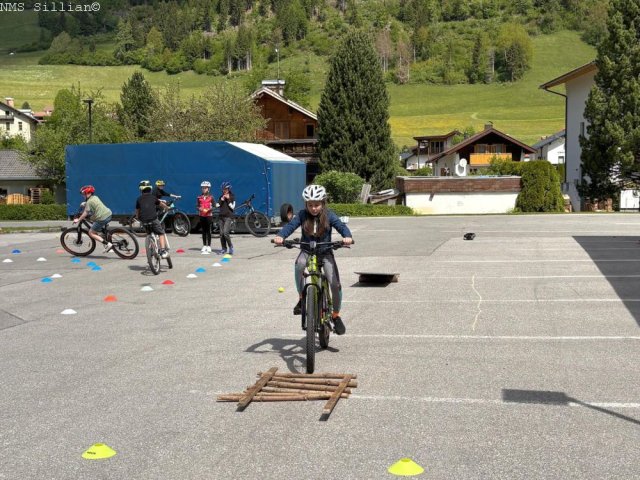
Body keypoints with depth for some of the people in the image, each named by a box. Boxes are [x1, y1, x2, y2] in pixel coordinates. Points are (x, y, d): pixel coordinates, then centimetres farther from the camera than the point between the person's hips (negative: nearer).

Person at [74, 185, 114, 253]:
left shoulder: (89, 202, -9)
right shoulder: (95, 197, 16)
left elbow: (85, 213, -10)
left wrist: (78, 220, -1)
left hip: (102, 218, -9)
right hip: (108, 214, 9)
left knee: (91, 233, 2)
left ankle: (107, 244, -9)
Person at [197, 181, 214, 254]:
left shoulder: (211, 197, -1)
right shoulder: (199, 197, 6)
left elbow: (214, 206, 0)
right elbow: (197, 206, 9)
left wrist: (209, 209, -18)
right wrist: (199, 208, -12)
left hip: (209, 215, -3)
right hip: (202, 215, 3)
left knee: (208, 231, -2)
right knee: (203, 231, 9)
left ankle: (209, 246, 3)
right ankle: (204, 246, 16)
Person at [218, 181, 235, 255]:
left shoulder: (232, 196, 1)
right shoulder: (221, 197, 15)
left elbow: (232, 207, -7)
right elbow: (217, 205, 6)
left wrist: (228, 199, -13)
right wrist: (222, 200, -6)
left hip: (228, 217, -5)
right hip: (221, 216, 5)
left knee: (225, 232, -19)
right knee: (221, 233, 3)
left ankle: (230, 246, -5)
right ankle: (224, 248, 11)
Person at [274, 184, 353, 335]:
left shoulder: (328, 215, -8)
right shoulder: (302, 215, -6)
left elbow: (341, 226, -19)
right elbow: (290, 225, -18)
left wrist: (347, 237, -42)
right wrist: (280, 236, -39)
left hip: (325, 252, 0)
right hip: (307, 251, 0)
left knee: (335, 284, -14)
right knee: (300, 263, -37)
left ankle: (336, 315, 10)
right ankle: (302, 298, -18)